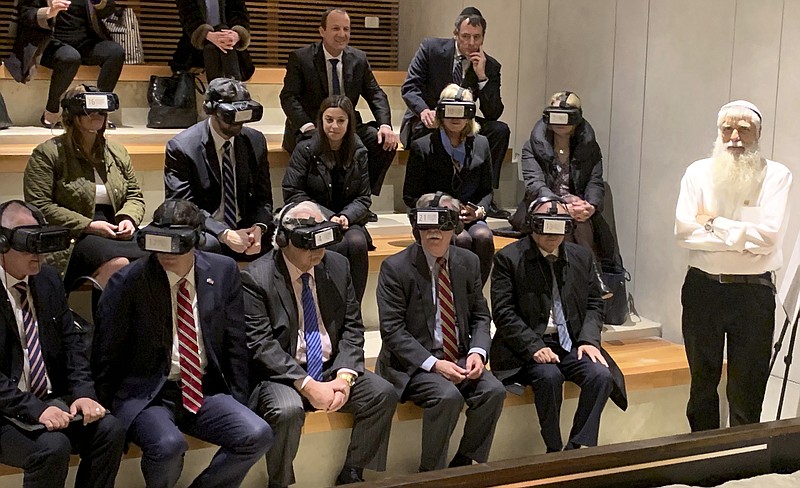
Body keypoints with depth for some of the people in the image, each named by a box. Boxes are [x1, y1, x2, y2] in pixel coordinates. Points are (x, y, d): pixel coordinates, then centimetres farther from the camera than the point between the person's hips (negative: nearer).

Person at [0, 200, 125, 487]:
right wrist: (34, 409, -25)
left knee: (110, 429, -17)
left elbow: (70, 341, 9)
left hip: (51, 399, 6)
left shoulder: (49, 279, 7)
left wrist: (83, 393, -7)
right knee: (53, 447, -30)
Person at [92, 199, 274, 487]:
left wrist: (238, 405, 5)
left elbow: (235, 344, 7)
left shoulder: (223, 271, 1)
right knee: (169, 446, -34)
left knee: (257, 435, -21)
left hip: (204, 391, 4)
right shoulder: (127, 282, -8)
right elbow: (106, 355, -1)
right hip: (146, 395, -3)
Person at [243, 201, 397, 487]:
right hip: (282, 374, -5)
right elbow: (260, 344, -18)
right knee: (288, 410, -34)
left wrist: (344, 376, -13)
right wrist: (307, 385, -25)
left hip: (331, 368, 5)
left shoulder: (337, 266, 4)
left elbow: (352, 327, 4)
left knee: (383, 394, -15)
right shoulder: (256, 278, -12)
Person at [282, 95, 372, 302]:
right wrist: (328, 217, -15)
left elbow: (363, 198, 6)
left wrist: (346, 216, -16)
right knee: (340, 246, -33)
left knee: (358, 243, -32)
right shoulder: (305, 150, -1)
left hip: (349, 221, 3)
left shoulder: (359, 153, 6)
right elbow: (292, 194, -5)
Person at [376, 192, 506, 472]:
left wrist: (477, 352, -10)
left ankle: (463, 465, -1)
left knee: (493, 391, -20)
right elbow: (392, 331, -13)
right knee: (447, 396, -30)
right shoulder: (395, 268, -10)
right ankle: (430, 473, -10)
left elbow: (480, 316, 11)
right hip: (413, 362, -5)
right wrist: (434, 364, -22)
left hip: (459, 357, 5)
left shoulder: (468, 263, 5)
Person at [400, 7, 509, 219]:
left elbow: (493, 114, -9)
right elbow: (409, 87, -10)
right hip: (425, 122, -3)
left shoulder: (490, 66, -2)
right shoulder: (431, 48, -7)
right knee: (432, 131, -38)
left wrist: (482, 76, -21)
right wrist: (424, 110, -31)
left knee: (500, 130, -19)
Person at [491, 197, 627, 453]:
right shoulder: (509, 258, -3)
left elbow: (594, 304, 14)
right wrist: (534, 346, -19)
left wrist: (589, 340, -5)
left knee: (601, 375, -22)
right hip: (528, 345, -4)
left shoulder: (581, 256, 12)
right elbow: (503, 312, -8)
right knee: (549, 376, -32)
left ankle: (579, 449, -14)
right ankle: (554, 450, -16)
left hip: (571, 343, 4)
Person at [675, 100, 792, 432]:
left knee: (746, 392, 3)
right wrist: (743, 239, -14)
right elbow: (684, 231, -9)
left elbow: (769, 236, -15)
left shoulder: (776, 175, -3)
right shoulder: (699, 172, 3)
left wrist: (713, 223, -10)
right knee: (702, 383, 15)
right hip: (703, 288, 3)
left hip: (754, 292, -2)